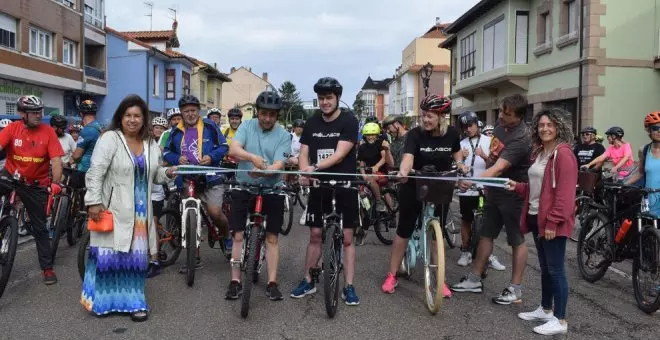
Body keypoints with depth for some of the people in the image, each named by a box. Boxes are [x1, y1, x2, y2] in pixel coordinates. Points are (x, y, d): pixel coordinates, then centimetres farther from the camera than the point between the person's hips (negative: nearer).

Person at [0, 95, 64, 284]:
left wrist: (55, 183, -25)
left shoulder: (48, 132, -12)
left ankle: (47, 268, 18)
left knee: (40, 227, 8)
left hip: (36, 185, -1)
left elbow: (56, 160, -15)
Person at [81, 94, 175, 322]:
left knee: (136, 257, 9)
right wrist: (94, 201, -18)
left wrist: (167, 173, 0)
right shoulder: (110, 139, -8)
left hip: (140, 211, 5)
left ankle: (132, 301, 19)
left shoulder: (151, 145, 10)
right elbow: (95, 173, -12)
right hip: (113, 209, -5)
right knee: (108, 255, -2)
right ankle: (101, 300, 14)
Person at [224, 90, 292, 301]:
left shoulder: (283, 136, -6)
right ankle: (235, 281, 12)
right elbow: (233, 150, -16)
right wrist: (253, 157, -36)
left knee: (272, 237, 5)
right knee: (238, 235, 3)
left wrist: (262, 171, -37)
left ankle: (272, 283, 13)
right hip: (244, 188, 1)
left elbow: (278, 164, -16)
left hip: (271, 191, -1)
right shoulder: (247, 126, -1)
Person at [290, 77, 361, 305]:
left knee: (347, 238, 0)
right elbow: (303, 154, 3)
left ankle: (349, 287, 7)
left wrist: (315, 167, -31)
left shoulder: (349, 121, -8)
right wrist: (304, 171, -19)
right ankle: (308, 282, 20)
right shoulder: (312, 123, 6)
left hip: (344, 185, -3)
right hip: (319, 185, 4)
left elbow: (340, 155, -18)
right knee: (315, 235, 9)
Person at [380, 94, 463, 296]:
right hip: (413, 188, -2)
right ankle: (392, 276, 14)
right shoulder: (415, 134, -18)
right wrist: (403, 172, -57)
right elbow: (408, 157, -37)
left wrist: (460, 164, -5)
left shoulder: (452, 134, -8)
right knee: (404, 231, 4)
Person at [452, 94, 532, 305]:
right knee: (486, 234, 13)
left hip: (512, 194, -8)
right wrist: (485, 174, 14)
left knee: (517, 240, 4)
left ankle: (515, 289, 14)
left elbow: (498, 168, -37)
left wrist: (473, 181, -48)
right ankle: (475, 280, 23)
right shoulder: (501, 126, 1)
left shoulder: (521, 138, -26)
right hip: (494, 189, 8)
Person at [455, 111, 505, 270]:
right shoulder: (461, 144, 7)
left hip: (484, 189, -2)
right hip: (466, 189, 2)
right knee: (466, 220, 9)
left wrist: (484, 156, -22)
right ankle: (465, 252, 19)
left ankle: (489, 255, 10)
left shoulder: (488, 141, 2)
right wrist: (461, 158, -13)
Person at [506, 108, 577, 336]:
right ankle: (545, 309, 30)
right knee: (545, 267, 18)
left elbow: (564, 193, -19)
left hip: (552, 222, -9)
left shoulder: (563, 154, -14)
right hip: (536, 218, 9)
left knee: (556, 270, -2)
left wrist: (553, 222, -22)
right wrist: (517, 187, 6)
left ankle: (560, 320, 6)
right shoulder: (539, 153, 15)